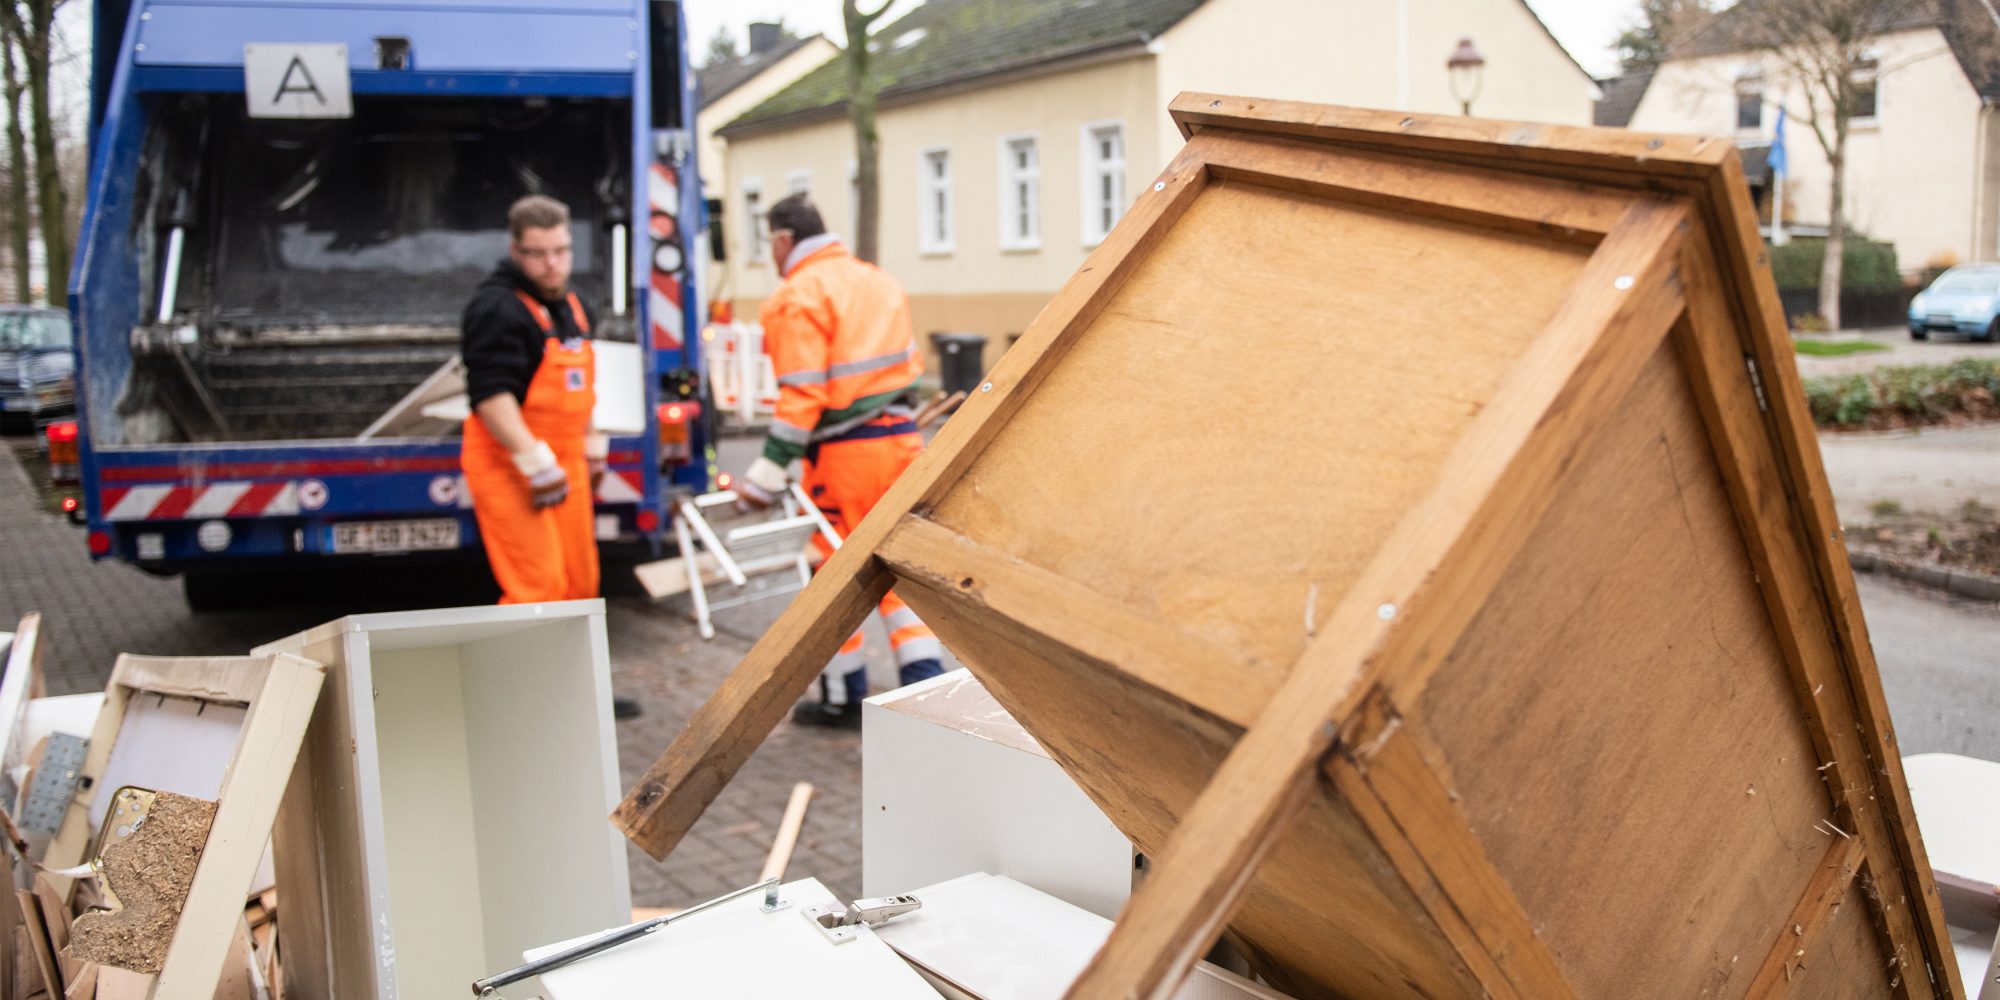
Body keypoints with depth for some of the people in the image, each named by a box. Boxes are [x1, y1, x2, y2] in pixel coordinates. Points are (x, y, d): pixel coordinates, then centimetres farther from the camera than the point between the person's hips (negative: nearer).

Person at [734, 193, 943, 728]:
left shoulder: (800, 295, -10)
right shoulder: (878, 279, 13)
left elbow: (802, 395, -17)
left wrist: (769, 473, -14)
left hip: (844, 452, -6)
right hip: (901, 438, 7)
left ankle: (844, 698, 19)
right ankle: (925, 680, 7)